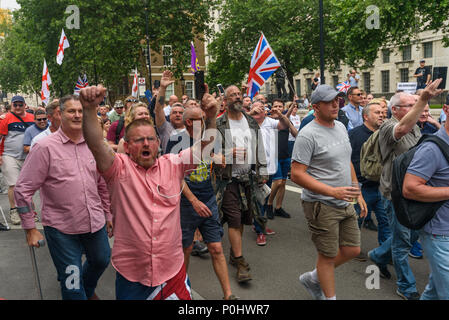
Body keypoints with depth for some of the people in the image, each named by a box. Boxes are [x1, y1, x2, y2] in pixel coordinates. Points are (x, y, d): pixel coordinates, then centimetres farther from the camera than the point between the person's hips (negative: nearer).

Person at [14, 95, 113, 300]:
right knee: (72, 288, 6)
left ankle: (88, 290, 54)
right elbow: (23, 190, -9)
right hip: (62, 229, -5)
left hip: (96, 223, 5)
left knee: (101, 260, 25)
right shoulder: (45, 147, -11)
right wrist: (30, 229, -8)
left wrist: (108, 215, 16)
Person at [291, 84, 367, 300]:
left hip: (345, 204, 8)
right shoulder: (308, 135, -17)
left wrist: (359, 194, 16)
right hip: (321, 206, -8)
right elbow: (297, 174, -21)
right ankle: (329, 297, 28)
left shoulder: (341, 127, 10)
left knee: (352, 250, 14)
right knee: (328, 256, 6)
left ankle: (313, 278, 33)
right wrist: (333, 191, -26)